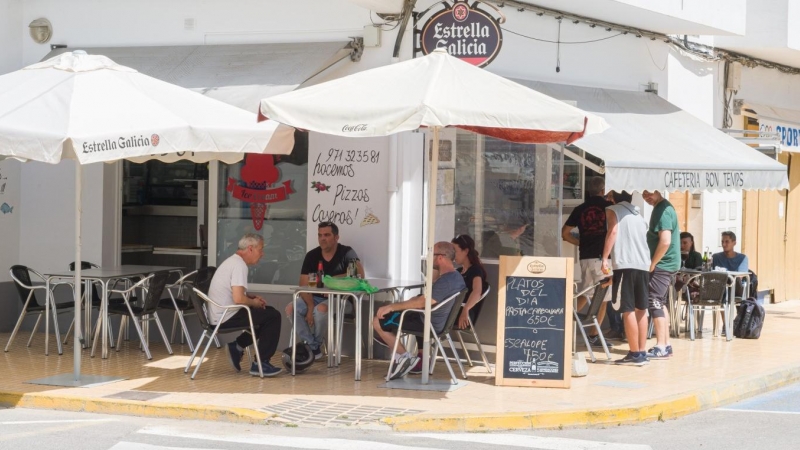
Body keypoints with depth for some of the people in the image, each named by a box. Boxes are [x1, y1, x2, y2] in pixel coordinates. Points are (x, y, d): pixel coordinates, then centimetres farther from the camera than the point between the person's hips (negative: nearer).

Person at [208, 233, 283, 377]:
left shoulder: (233, 261, 15)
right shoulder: (239, 265, -17)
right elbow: (238, 299, -27)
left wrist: (252, 297, 12)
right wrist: (254, 302, -7)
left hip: (219, 316, 10)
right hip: (227, 317, -10)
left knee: (268, 312, 19)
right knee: (273, 316, -10)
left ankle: (238, 346, 16)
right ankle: (261, 363, -7)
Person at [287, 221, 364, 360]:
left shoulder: (346, 253, -8)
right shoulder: (312, 256, 3)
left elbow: (359, 275, -24)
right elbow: (304, 285, -3)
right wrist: (310, 306, -19)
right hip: (317, 298, 5)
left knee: (321, 309, -36)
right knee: (291, 309, -21)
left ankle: (316, 344, -8)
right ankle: (313, 347, -11)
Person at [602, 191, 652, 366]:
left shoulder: (613, 210, 6)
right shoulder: (638, 214, 23)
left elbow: (613, 231, -10)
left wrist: (605, 258, -14)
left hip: (625, 264, -6)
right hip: (643, 265, 6)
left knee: (628, 310, -5)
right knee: (641, 309, 13)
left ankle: (635, 354, -8)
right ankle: (642, 352, 13)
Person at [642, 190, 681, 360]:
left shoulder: (662, 211, -17)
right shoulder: (663, 208, 14)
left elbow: (665, 241, -26)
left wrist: (652, 263, -17)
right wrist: (653, 262, 18)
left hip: (662, 264, -10)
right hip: (668, 264, 10)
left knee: (655, 303, -10)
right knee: (660, 303, 15)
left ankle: (661, 348, -12)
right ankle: (666, 345, 19)